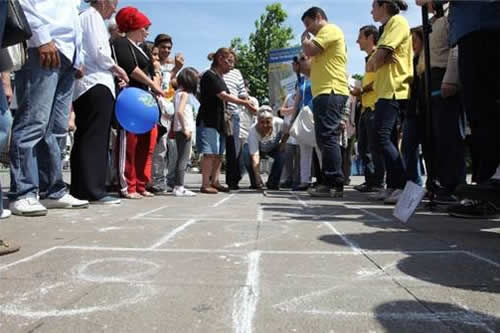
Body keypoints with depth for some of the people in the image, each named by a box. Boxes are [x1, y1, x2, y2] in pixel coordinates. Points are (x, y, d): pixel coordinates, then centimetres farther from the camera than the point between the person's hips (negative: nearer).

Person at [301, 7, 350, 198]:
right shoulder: (325, 34, 31)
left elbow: (309, 51, -13)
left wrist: (304, 39, 5)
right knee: (325, 139, 8)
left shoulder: (329, 29, 0)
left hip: (330, 92, -11)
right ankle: (330, 183, 10)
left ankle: (334, 184, -18)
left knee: (328, 138, -16)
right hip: (325, 93, 11)